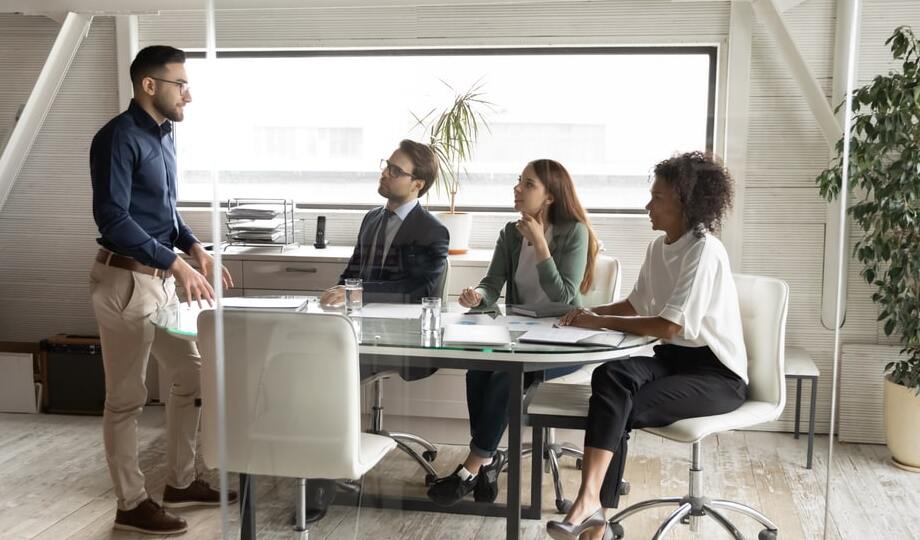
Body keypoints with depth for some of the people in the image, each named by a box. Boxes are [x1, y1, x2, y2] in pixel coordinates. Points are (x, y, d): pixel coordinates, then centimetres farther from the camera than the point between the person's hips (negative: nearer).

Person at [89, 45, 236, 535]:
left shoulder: (163, 135, 11)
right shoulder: (119, 137, -16)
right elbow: (112, 219, -23)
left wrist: (195, 249, 5)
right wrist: (178, 265, -25)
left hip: (161, 277, 9)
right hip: (125, 280, -9)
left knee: (191, 375, 15)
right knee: (126, 397, 1)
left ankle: (180, 481, 29)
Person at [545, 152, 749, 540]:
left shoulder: (704, 251, -17)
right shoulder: (659, 246, 9)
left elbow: (670, 326, -25)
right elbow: (636, 305, 22)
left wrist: (601, 322, -16)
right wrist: (593, 312, 3)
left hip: (716, 374, -6)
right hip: (674, 358, 7)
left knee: (619, 407, -26)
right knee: (611, 376, -26)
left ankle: (590, 504, -19)